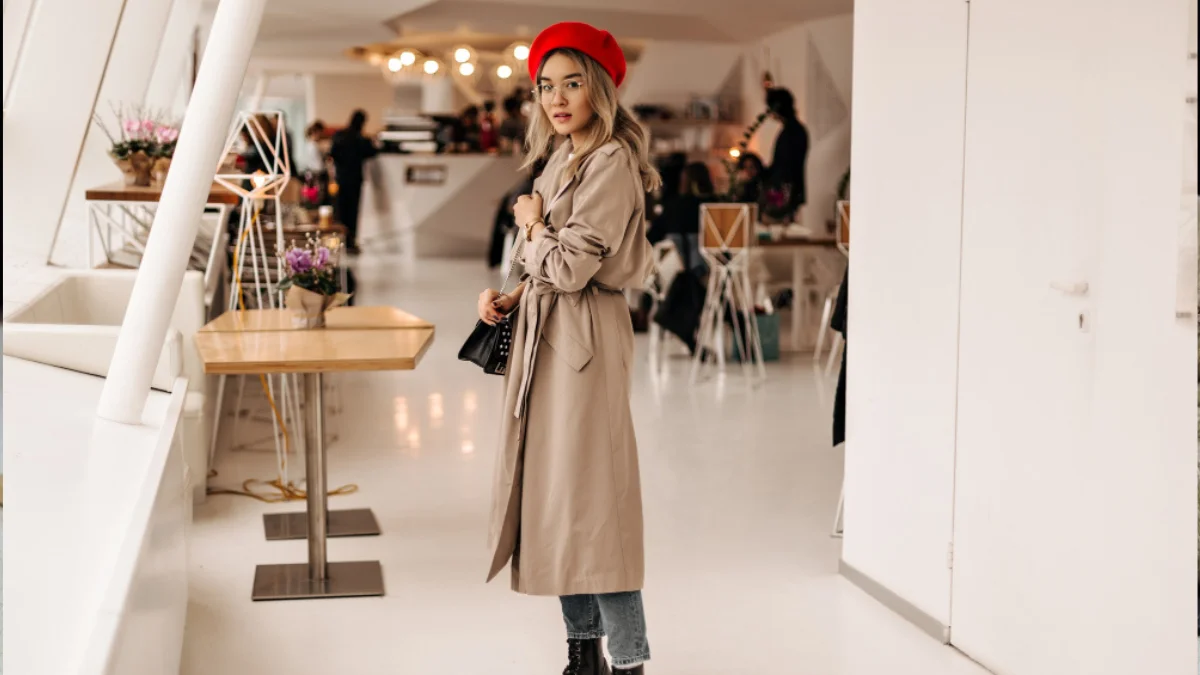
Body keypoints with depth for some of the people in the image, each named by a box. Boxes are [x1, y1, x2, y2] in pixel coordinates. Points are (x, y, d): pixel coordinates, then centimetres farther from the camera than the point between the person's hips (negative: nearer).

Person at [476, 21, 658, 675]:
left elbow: (570, 268, -21)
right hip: (546, 336, 9)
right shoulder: (562, 160, 14)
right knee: (553, 493, 12)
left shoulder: (612, 165, -15)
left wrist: (531, 224, -4)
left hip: (585, 341, -9)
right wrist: (511, 297, 5)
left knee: (590, 497, -6)